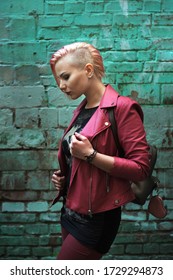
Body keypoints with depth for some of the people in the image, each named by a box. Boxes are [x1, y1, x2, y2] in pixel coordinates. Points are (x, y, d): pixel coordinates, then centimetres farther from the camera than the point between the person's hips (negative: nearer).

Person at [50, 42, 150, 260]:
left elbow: (141, 168, -19)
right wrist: (63, 177, 4)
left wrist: (90, 155, -25)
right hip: (70, 211, 8)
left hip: (96, 217, -8)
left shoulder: (122, 108, -15)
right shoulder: (81, 111, 9)